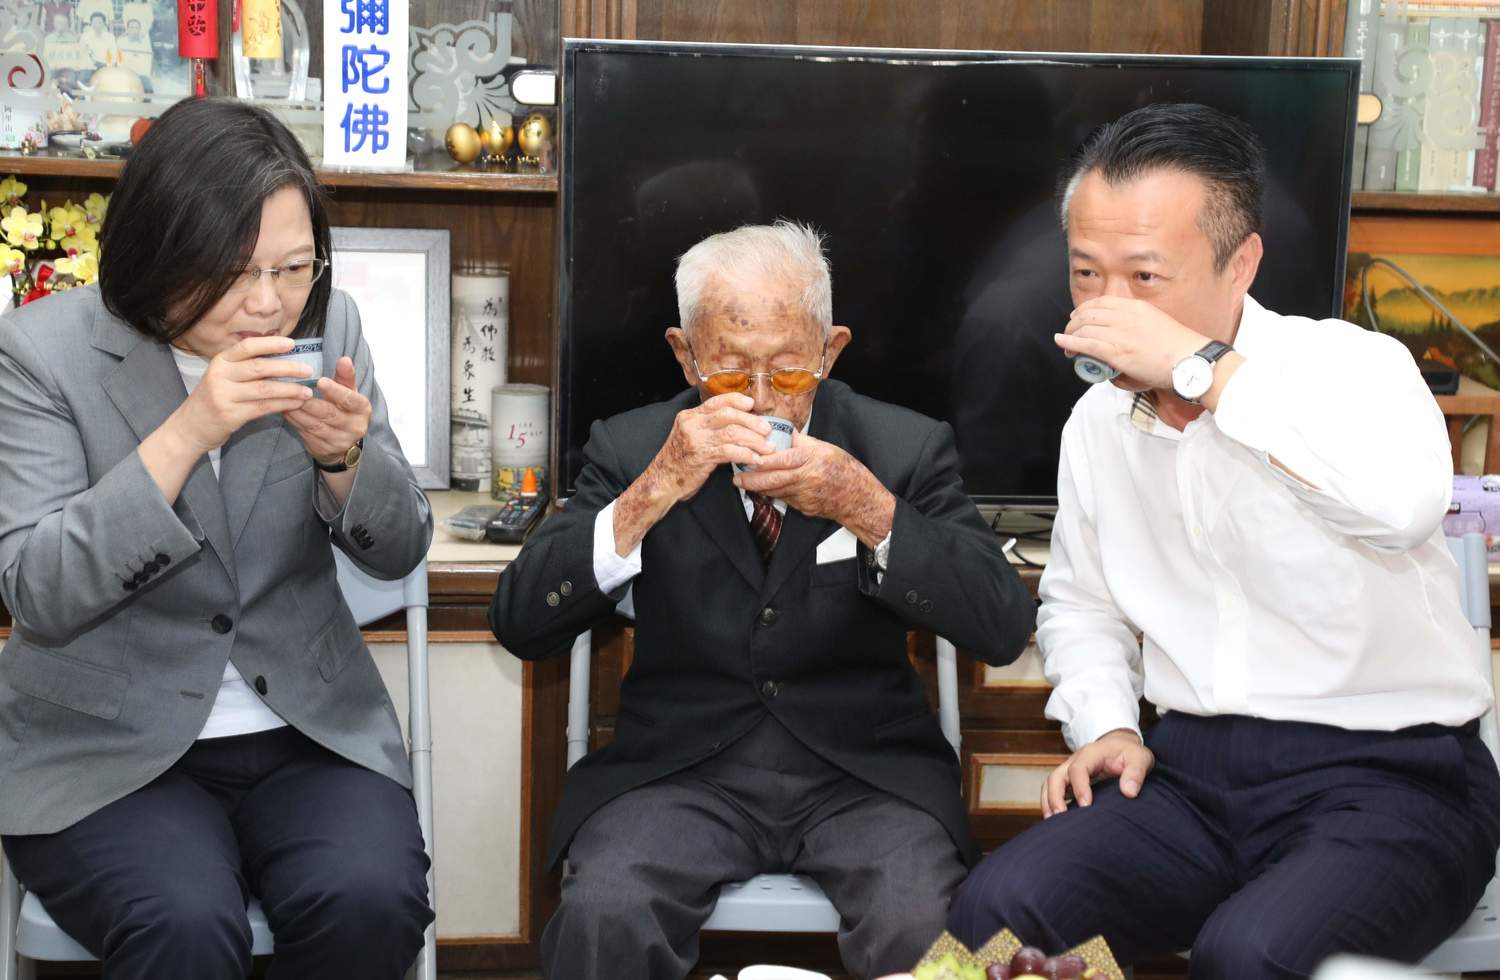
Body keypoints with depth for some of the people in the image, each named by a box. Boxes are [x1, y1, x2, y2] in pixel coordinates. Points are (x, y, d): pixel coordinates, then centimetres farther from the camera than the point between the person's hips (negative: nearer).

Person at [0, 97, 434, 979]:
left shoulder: (329, 325, -1)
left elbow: (400, 551, 3)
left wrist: (341, 453, -19)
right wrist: (186, 432, -27)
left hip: (311, 726, 3)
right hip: (106, 744, -2)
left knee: (371, 901, -24)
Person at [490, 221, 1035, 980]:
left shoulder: (905, 448, 2)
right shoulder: (631, 449, 3)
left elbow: (1004, 628, -6)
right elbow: (519, 625, -7)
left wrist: (870, 511, -19)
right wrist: (653, 493, -19)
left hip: (864, 772, 0)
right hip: (683, 769, 0)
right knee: (601, 918, -29)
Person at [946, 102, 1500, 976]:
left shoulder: (1349, 363, -10)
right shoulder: (1097, 421, 9)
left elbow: (1406, 499, -35)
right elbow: (1080, 602, 25)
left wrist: (1199, 366, -29)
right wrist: (1106, 725, 5)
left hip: (1385, 777, -4)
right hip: (1193, 774, 5)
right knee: (997, 907, -21)